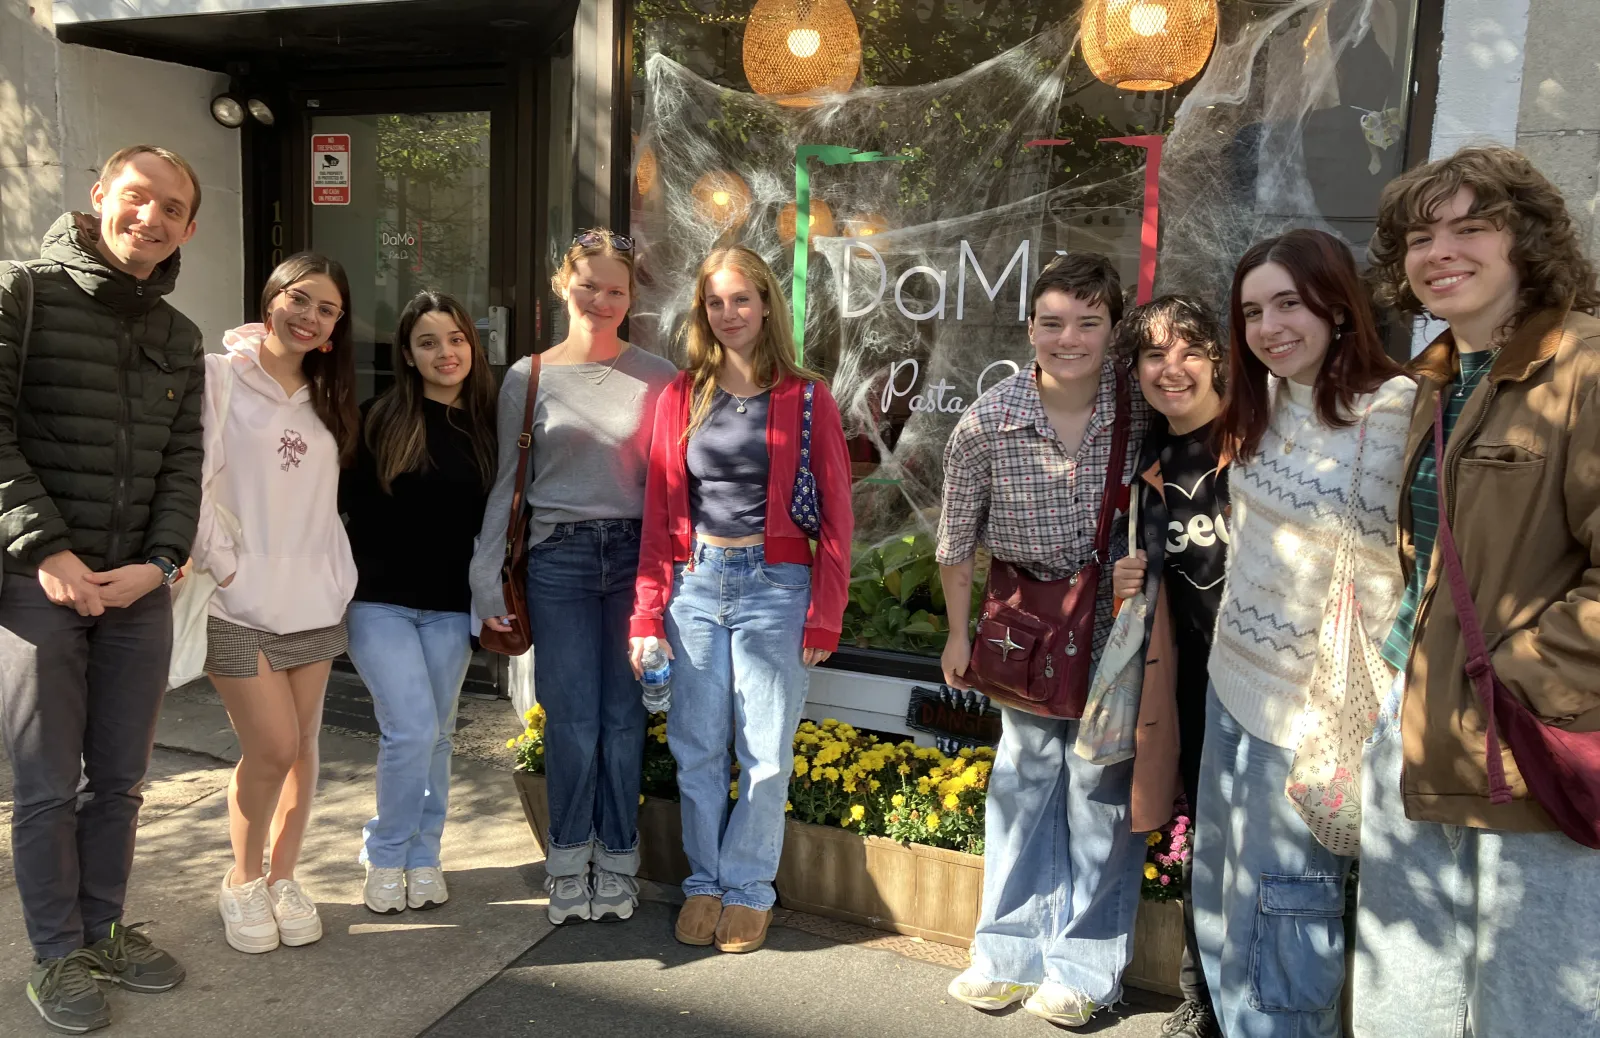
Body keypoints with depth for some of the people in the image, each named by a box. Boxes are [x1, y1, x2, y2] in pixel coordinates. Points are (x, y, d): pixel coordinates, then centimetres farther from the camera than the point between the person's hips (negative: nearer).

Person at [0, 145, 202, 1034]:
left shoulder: (180, 338, 12)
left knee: (120, 779, 12)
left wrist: (161, 562, -6)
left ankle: (102, 927, 29)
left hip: (140, 591, 4)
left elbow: (183, 462, 8)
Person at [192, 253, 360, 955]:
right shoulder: (220, 377, -4)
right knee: (272, 747, -5)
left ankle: (282, 878, 25)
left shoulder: (325, 400, 15)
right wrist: (223, 564, -13)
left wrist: (337, 574, 8)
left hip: (313, 599, 6)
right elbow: (191, 479, -12)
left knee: (301, 745, 9)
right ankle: (242, 882, 18)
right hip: (241, 604, -5)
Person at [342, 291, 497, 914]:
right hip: (381, 603, -3)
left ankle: (422, 857, 25)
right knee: (412, 729, -11)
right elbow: (351, 505, -1)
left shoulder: (486, 428, 5)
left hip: (450, 607, 3)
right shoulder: (378, 421, -3)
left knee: (437, 736, 9)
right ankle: (386, 857, 10)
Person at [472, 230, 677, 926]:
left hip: (635, 555, 0)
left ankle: (617, 862, 20)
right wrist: (487, 576, 4)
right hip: (559, 557, 0)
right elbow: (504, 482, 8)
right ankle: (569, 863, 18)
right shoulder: (529, 378, 6)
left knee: (623, 715, 4)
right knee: (572, 718, 0)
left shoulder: (656, 377, 6)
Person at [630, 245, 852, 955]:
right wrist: (648, 613, 2)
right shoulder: (682, 397, 8)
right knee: (697, 748, 8)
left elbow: (835, 518, -1)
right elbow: (660, 512, 8)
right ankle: (705, 883, 26)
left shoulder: (805, 399, 0)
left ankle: (748, 888, 22)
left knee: (765, 752, 4)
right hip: (696, 581, 3)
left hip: (774, 584, -2)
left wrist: (823, 621, -6)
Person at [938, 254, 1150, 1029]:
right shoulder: (986, 423, -14)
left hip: (1116, 616, -1)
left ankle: (1085, 970, 16)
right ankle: (1011, 953, 24)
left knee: (1100, 783, 2)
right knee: (1023, 775, 10)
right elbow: (957, 540, -2)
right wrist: (959, 634, 5)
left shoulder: (1145, 411, -16)